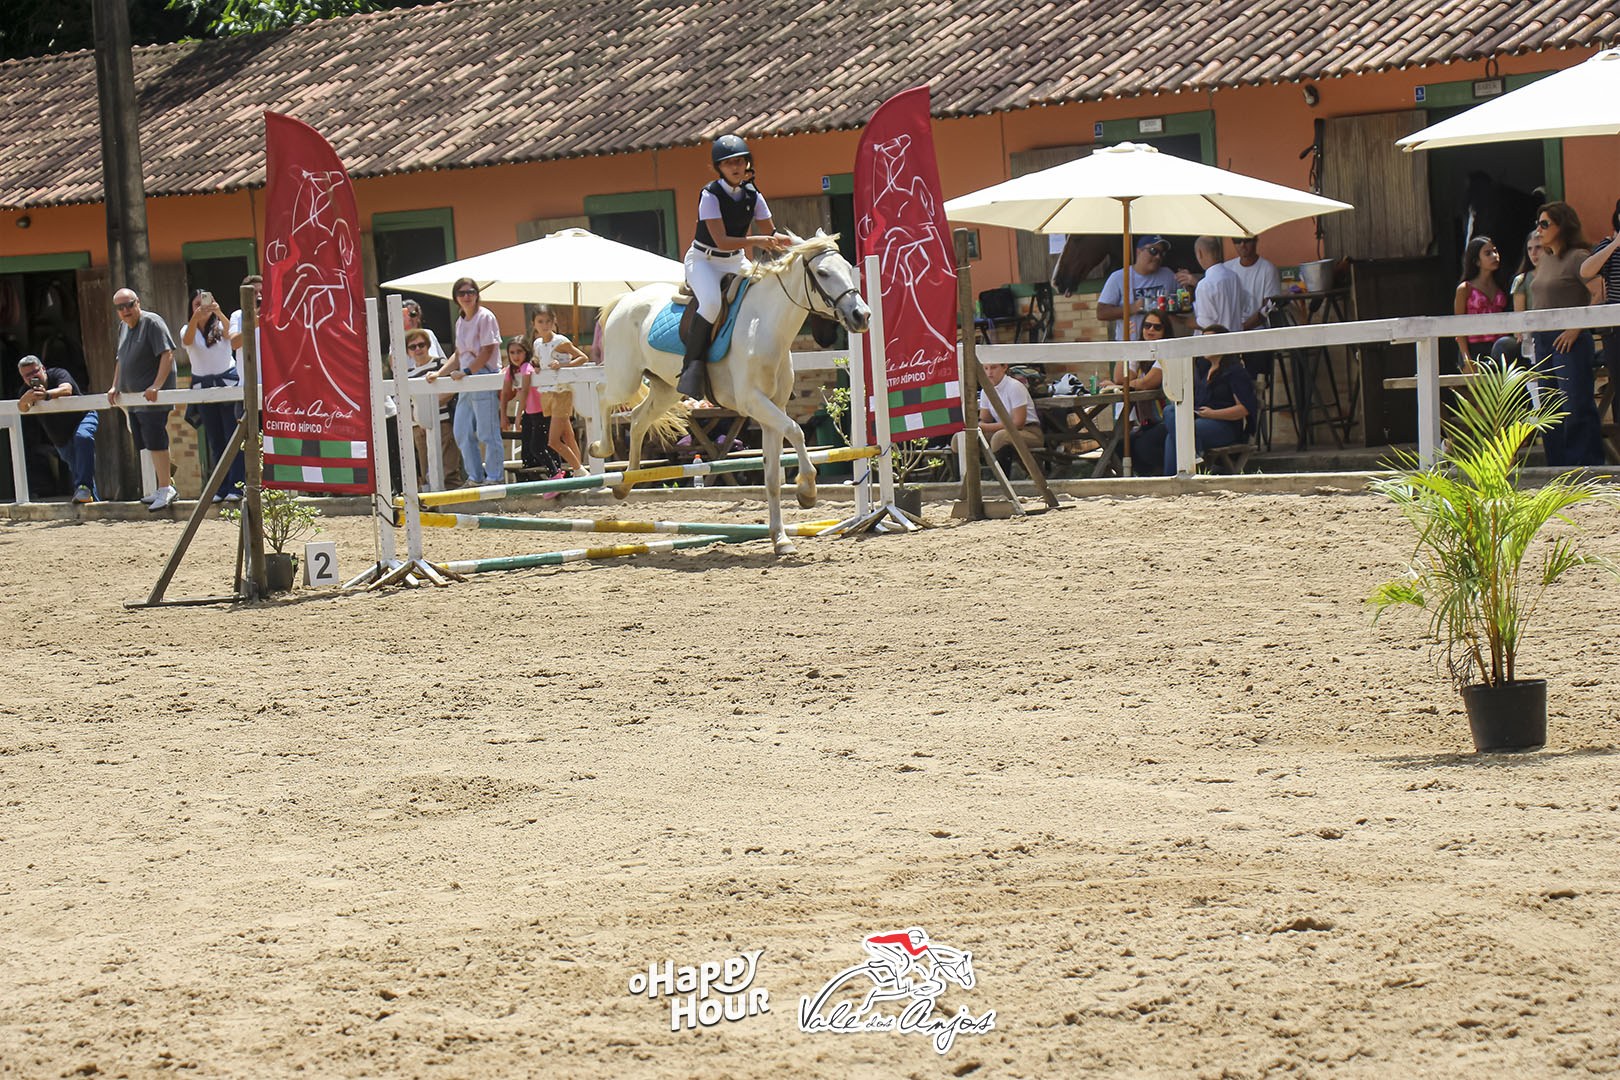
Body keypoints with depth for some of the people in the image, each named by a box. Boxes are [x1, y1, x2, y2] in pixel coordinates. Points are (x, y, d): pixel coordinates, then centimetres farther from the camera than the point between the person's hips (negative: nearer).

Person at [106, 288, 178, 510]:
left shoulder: (152, 322, -10)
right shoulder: (124, 328, 17)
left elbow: (167, 354, -18)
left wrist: (157, 385, -25)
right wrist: (115, 386, 17)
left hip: (153, 399, -9)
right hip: (133, 398, 9)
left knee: (155, 441, -13)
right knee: (146, 442, 9)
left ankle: (165, 489, -10)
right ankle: (166, 487, 15)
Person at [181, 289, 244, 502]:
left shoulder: (220, 326, 2)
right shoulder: (189, 330, 5)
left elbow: (230, 332, -20)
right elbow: (187, 340, -18)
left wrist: (218, 312, -39)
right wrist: (196, 317, -35)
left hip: (228, 383, -2)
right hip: (203, 387, 2)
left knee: (233, 436, -9)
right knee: (215, 441, 4)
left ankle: (236, 486, -11)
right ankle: (222, 488, 6)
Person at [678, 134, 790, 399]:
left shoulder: (752, 196, -1)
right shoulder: (711, 195, -18)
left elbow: (771, 234, 7)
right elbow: (721, 241, -25)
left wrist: (790, 243, -14)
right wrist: (756, 241, -37)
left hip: (735, 262, 6)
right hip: (704, 260, -6)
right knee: (711, 303, -34)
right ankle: (693, 364, -24)